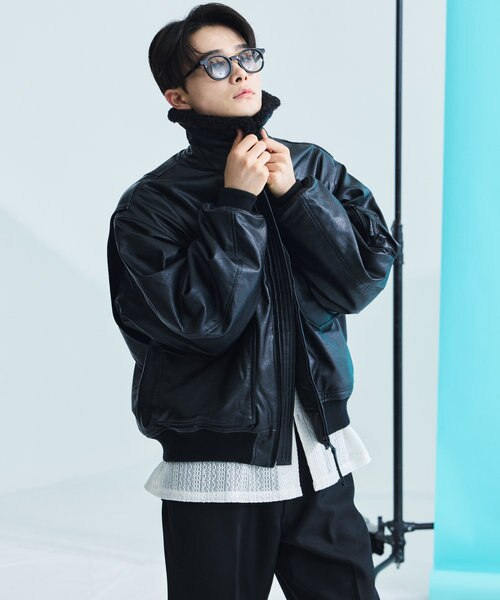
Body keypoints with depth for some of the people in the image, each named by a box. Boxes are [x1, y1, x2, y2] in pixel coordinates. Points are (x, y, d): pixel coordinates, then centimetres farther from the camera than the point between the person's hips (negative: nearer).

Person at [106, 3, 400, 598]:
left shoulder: (314, 168, 5)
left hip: (320, 455, 4)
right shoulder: (150, 205, -7)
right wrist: (237, 205, -16)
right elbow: (201, 320, -18)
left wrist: (293, 194, -12)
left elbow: (366, 276, -4)